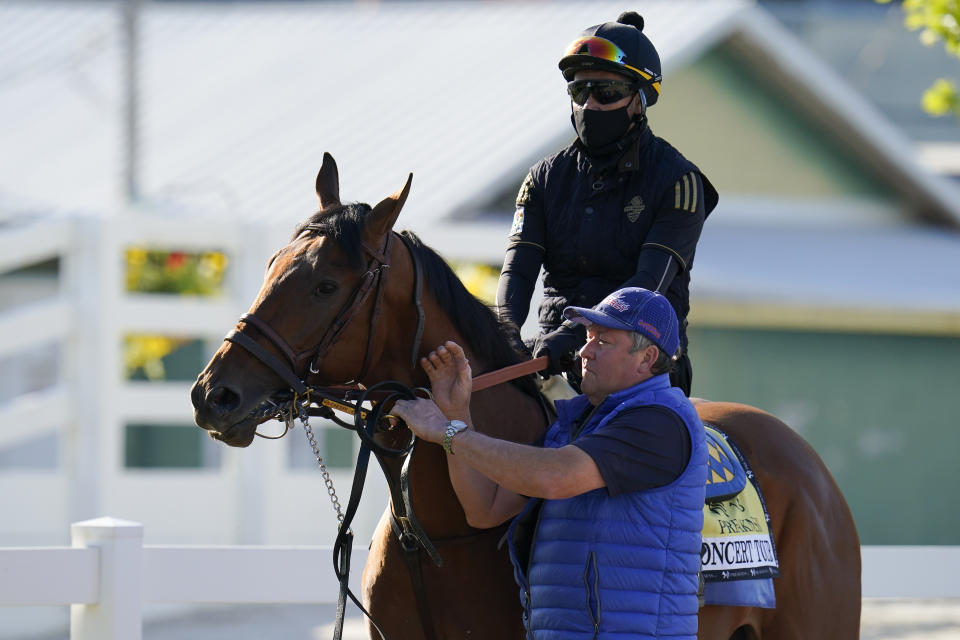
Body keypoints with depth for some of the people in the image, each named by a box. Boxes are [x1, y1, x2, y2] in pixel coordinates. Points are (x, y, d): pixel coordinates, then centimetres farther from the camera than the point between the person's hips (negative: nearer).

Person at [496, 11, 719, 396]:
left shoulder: (677, 180, -3)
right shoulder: (547, 178, 12)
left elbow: (648, 285, -15)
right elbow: (518, 268, 0)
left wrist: (575, 333, -30)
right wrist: (504, 332, -23)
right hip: (555, 362, 4)